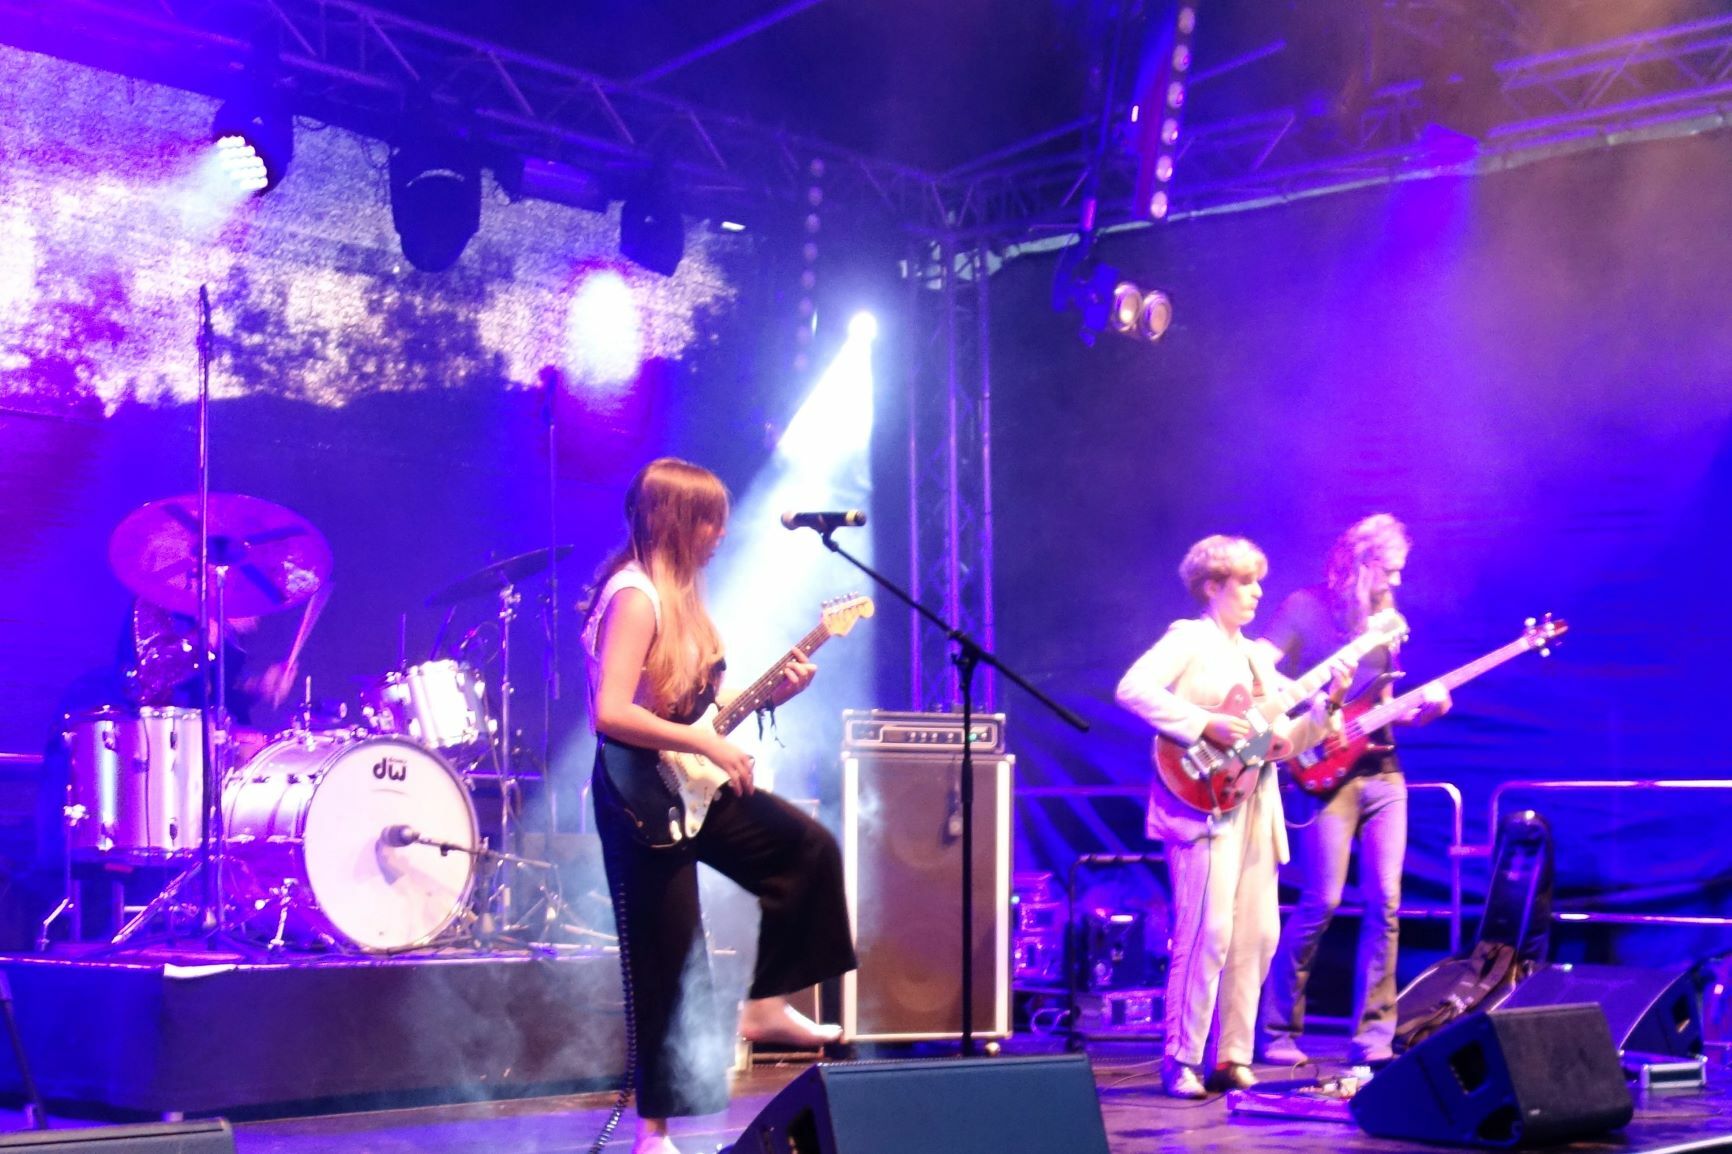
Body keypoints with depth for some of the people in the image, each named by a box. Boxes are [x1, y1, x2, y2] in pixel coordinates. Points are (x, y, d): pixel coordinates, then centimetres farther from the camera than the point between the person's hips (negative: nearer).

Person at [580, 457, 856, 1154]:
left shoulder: (677, 594, 9)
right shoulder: (636, 597, -21)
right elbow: (611, 714, -30)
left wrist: (770, 694, 2)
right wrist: (708, 744, -25)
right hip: (643, 794, -9)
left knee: (808, 848, 13)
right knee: (666, 959, -2)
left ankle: (766, 1007, 21)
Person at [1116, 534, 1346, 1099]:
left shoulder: (1256, 655, 22)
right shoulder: (1189, 638, -2)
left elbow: (1284, 738, 19)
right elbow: (1132, 689, -19)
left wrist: (1325, 707, 2)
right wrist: (1206, 723, -21)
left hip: (1256, 807, 8)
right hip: (1205, 802, -8)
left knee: (1256, 935, 6)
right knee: (1207, 933, -13)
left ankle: (1232, 1059, 13)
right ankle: (1181, 1062, -5)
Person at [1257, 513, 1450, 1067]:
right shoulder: (1306, 607, -3)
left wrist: (1420, 707, 1)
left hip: (1381, 771, 6)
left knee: (1385, 904, 0)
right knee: (1320, 902, -9)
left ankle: (1372, 1035, 5)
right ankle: (1277, 1031, 3)